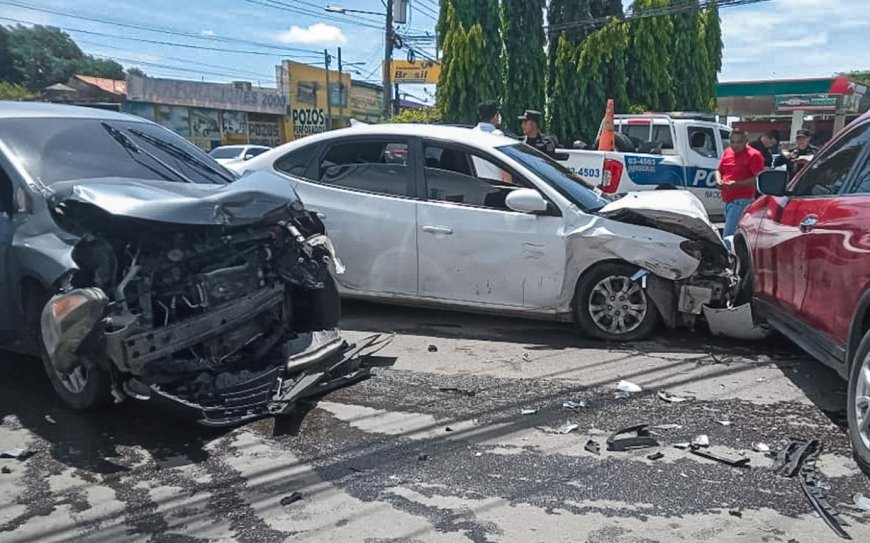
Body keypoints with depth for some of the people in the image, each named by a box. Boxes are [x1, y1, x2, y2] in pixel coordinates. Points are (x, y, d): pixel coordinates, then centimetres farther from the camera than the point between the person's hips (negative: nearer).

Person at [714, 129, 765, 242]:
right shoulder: (727, 152, 13)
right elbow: (719, 170, 23)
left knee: (728, 236, -16)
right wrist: (718, 180, 0)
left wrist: (737, 184, -22)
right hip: (727, 199, 8)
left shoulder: (753, 155, -7)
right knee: (737, 234, 18)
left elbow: (759, 179, -14)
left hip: (741, 200, -8)